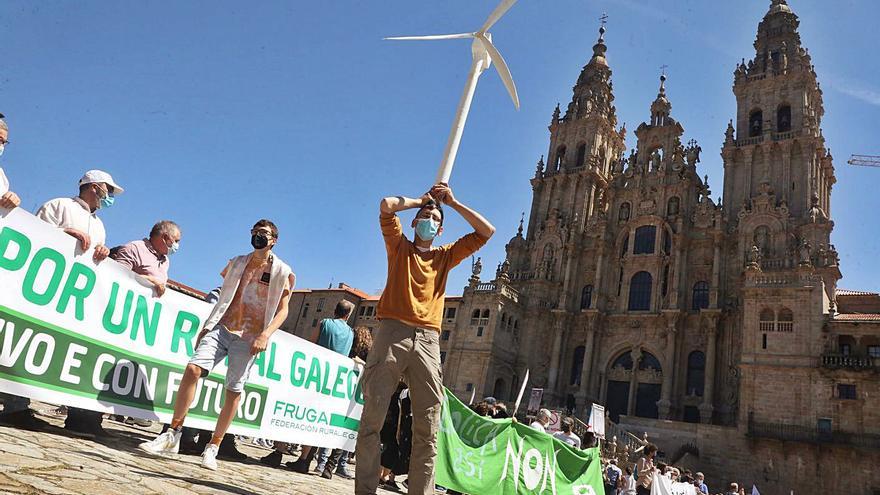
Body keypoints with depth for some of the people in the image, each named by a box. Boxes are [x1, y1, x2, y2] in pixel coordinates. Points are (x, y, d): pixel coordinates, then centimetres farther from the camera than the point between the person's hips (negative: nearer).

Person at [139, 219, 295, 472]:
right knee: (193, 369, -15)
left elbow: (282, 310, -1)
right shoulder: (237, 263, 16)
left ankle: (212, 448, 12)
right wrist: (206, 326, 13)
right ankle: (173, 435, -5)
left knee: (234, 391, -1)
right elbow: (223, 299, 20)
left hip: (248, 338, -3)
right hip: (222, 328, 3)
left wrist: (264, 335, -15)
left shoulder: (281, 271, 3)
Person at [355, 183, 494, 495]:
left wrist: (452, 202, 21)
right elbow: (387, 206, 2)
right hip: (392, 333, -2)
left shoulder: (445, 256, 23)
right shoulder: (399, 246, 17)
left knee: (427, 429, -1)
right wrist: (421, 200, 18)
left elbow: (487, 232, 19)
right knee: (373, 417, -5)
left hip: (427, 341, 2)